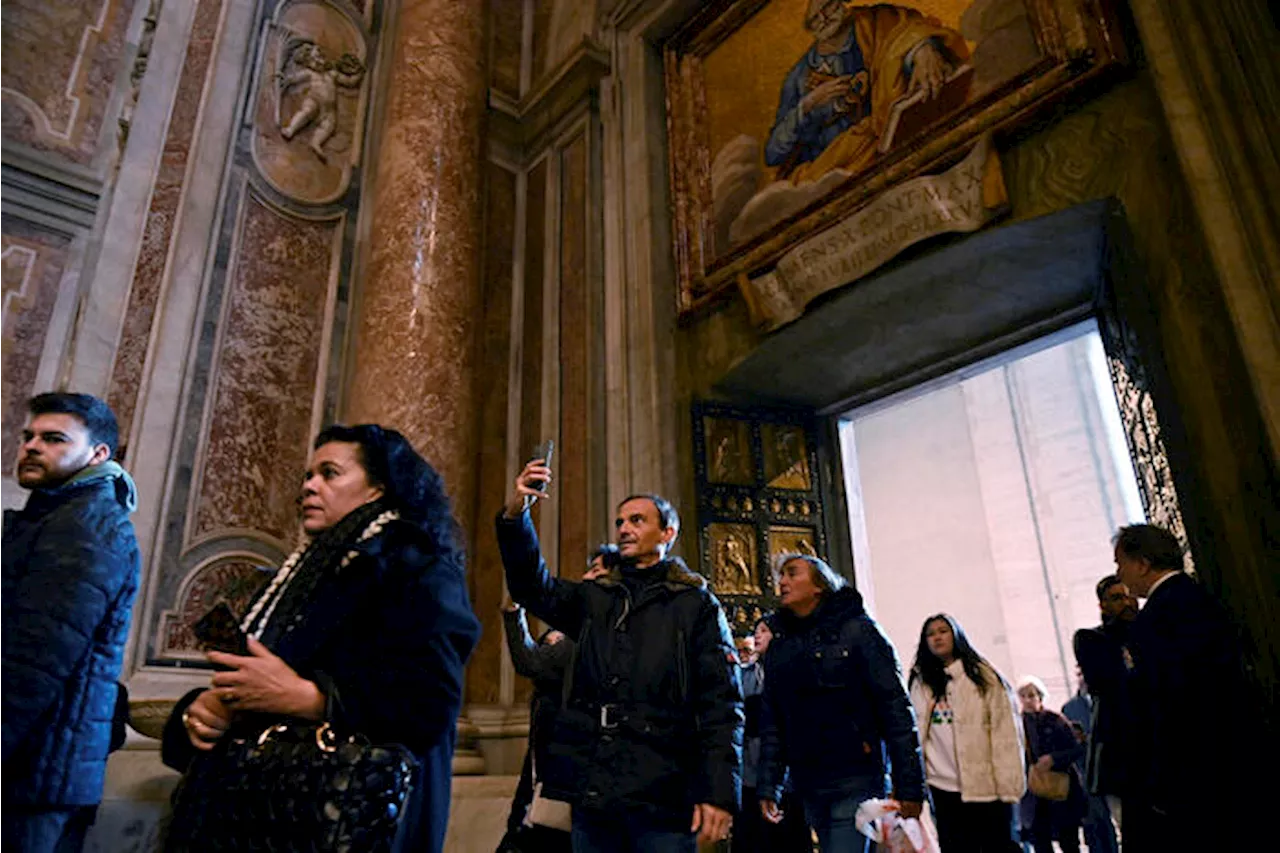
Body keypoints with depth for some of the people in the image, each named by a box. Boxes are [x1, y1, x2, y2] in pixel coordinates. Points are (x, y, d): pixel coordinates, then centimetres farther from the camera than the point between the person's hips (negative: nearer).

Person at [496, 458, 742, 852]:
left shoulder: (697, 605, 5)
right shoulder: (594, 599, 16)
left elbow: (721, 705, -2)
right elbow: (534, 586, -1)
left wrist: (720, 792, -13)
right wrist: (515, 514, -17)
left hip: (662, 794, -3)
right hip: (592, 791, 4)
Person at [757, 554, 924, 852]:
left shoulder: (856, 629, -2)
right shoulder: (778, 649, 12)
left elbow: (896, 707, -6)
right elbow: (771, 723, 11)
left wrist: (910, 786, -11)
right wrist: (769, 788, 4)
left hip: (856, 782, -5)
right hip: (809, 789, 5)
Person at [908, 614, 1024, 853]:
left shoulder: (983, 676, 3)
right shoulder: (920, 683, 12)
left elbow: (1006, 734, -3)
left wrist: (1008, 787, -10)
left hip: (987, 788, -3)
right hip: (943, 789, 3)